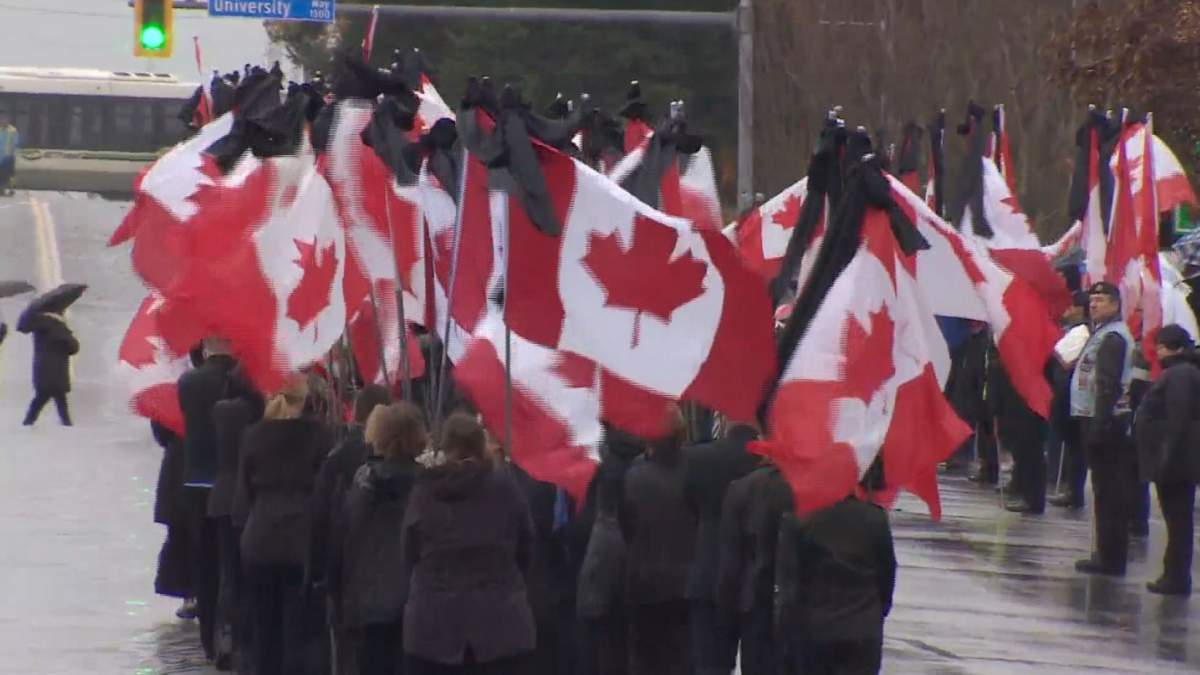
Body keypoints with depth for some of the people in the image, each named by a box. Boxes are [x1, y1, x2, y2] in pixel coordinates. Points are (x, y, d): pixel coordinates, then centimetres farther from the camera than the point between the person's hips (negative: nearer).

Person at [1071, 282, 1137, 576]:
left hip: (1105, 421, -10)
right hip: (1097, 421, 10)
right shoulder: (1103, 333, 18)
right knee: (1109, 491, 13)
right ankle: (1109, 555, 18)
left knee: (1108, 493, -8)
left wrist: (1099, 427, -24)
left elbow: (1108, 385, -21)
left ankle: (1110, 557, -7)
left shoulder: (1112, 337, -14)